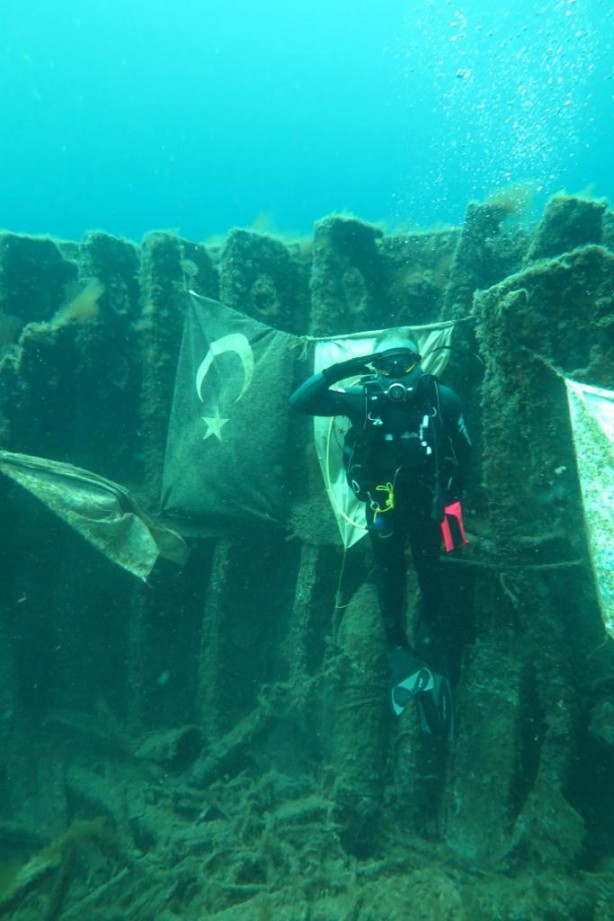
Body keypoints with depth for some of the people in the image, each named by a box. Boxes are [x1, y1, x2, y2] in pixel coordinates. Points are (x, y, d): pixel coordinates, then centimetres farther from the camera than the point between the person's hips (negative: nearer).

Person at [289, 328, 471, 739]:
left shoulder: (442, 399, -15)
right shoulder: (363, 398, -16)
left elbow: (463, 450, -2)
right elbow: (300, 402, -22)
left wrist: (453, 496, 0)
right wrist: (342, 369, -30)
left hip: (426, 502, 1)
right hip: (384, 503, 0)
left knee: (429, 570, 16)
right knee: (390, 574, 10)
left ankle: (431, 629, 44)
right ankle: (398, 645, 29)